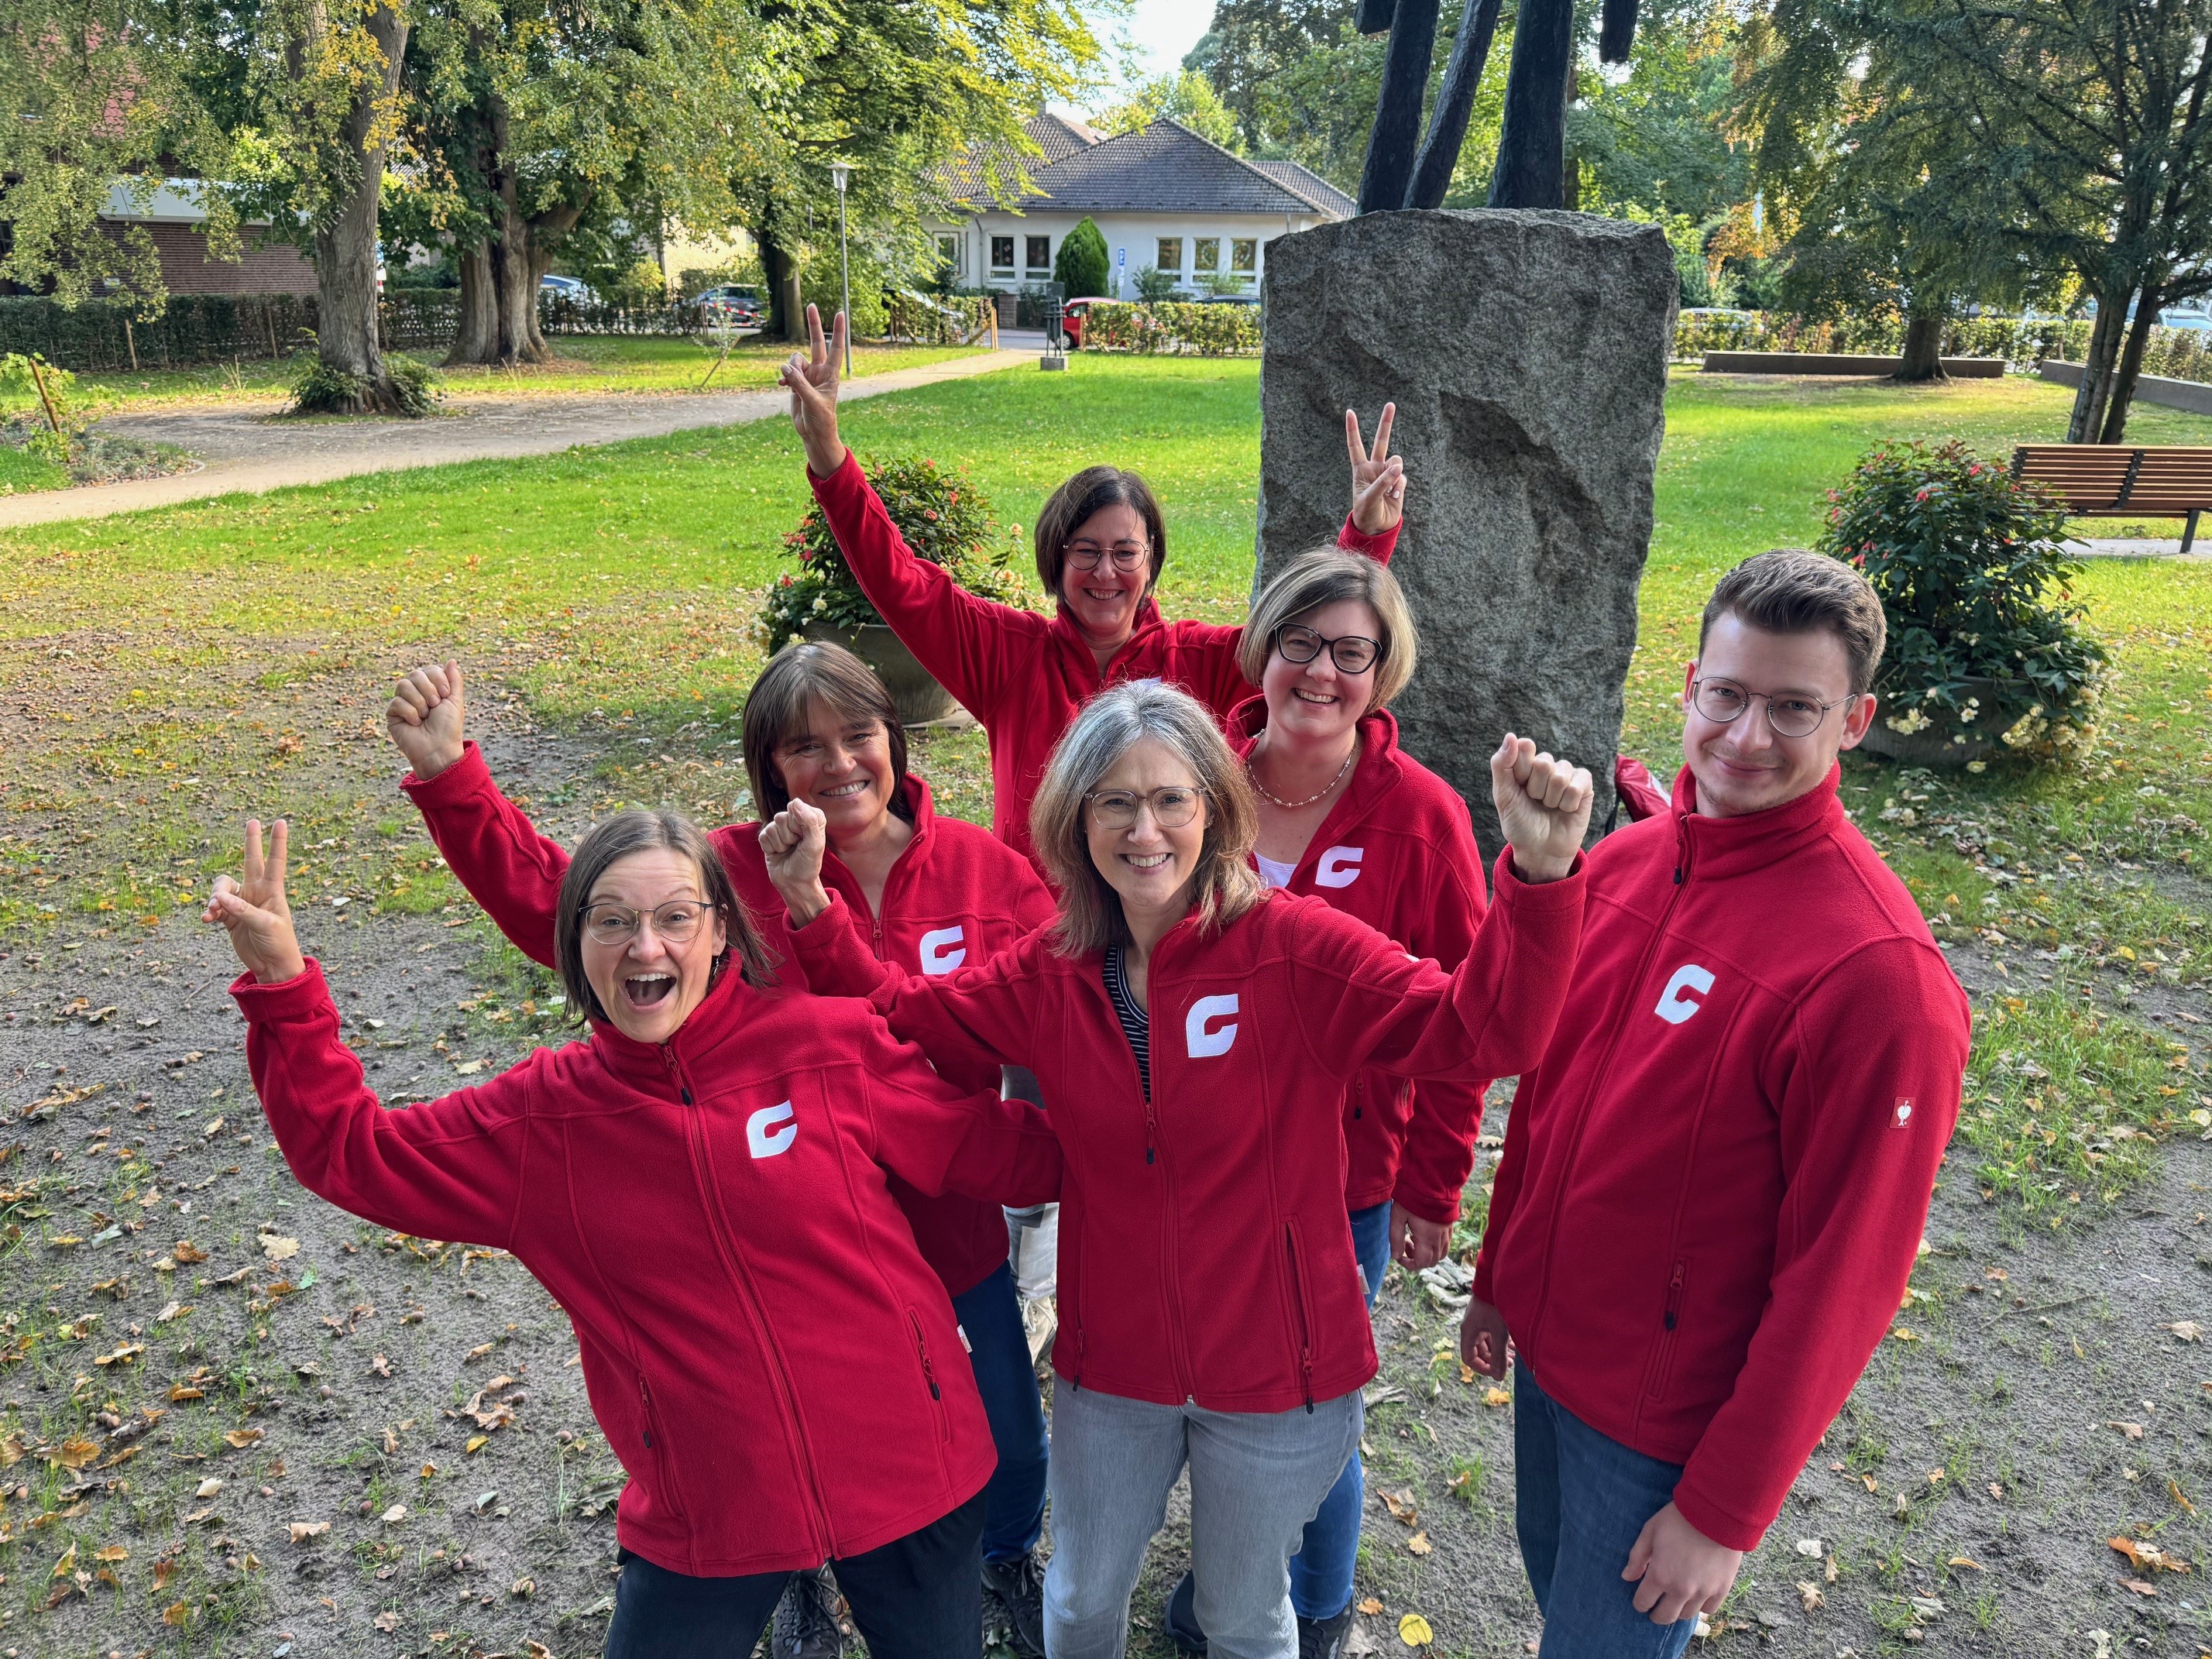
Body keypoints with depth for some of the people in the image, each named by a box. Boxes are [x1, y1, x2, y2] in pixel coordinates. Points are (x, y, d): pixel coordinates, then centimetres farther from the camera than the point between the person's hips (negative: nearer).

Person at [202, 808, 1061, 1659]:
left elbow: (990, 1147, -5)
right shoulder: (541, 1116, -6)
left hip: (904, 1471, -1)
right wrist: (282, 983, -10)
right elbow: (349, 1151, 0)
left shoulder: (835, 1043, -13)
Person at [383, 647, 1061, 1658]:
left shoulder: (981, 868, -12)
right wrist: (446, 776, -31)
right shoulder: (732, 873, -16)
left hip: (955, 1220, 2)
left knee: (1011, 1426, 22)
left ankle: (1010, 1558, 60)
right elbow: (553, 896, -21)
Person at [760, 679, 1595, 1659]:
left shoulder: (1297, 950, -20)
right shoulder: (1050, 977, -7)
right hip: (1112, 1370, 3)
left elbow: (1481, 1032, -28)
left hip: (1275, 1378, -3)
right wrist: (812, 910, -10)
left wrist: (1539, 877, -43)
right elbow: (894, 1014, 4)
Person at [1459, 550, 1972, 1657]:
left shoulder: (1878, 972, -24)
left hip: (1670, 1415, -6)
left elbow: (1841, 1278, -19)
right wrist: (1499, 1276, 14)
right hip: (1547, 1347, 6)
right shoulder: (1623, 863, -5)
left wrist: (1726, 1509, -14)